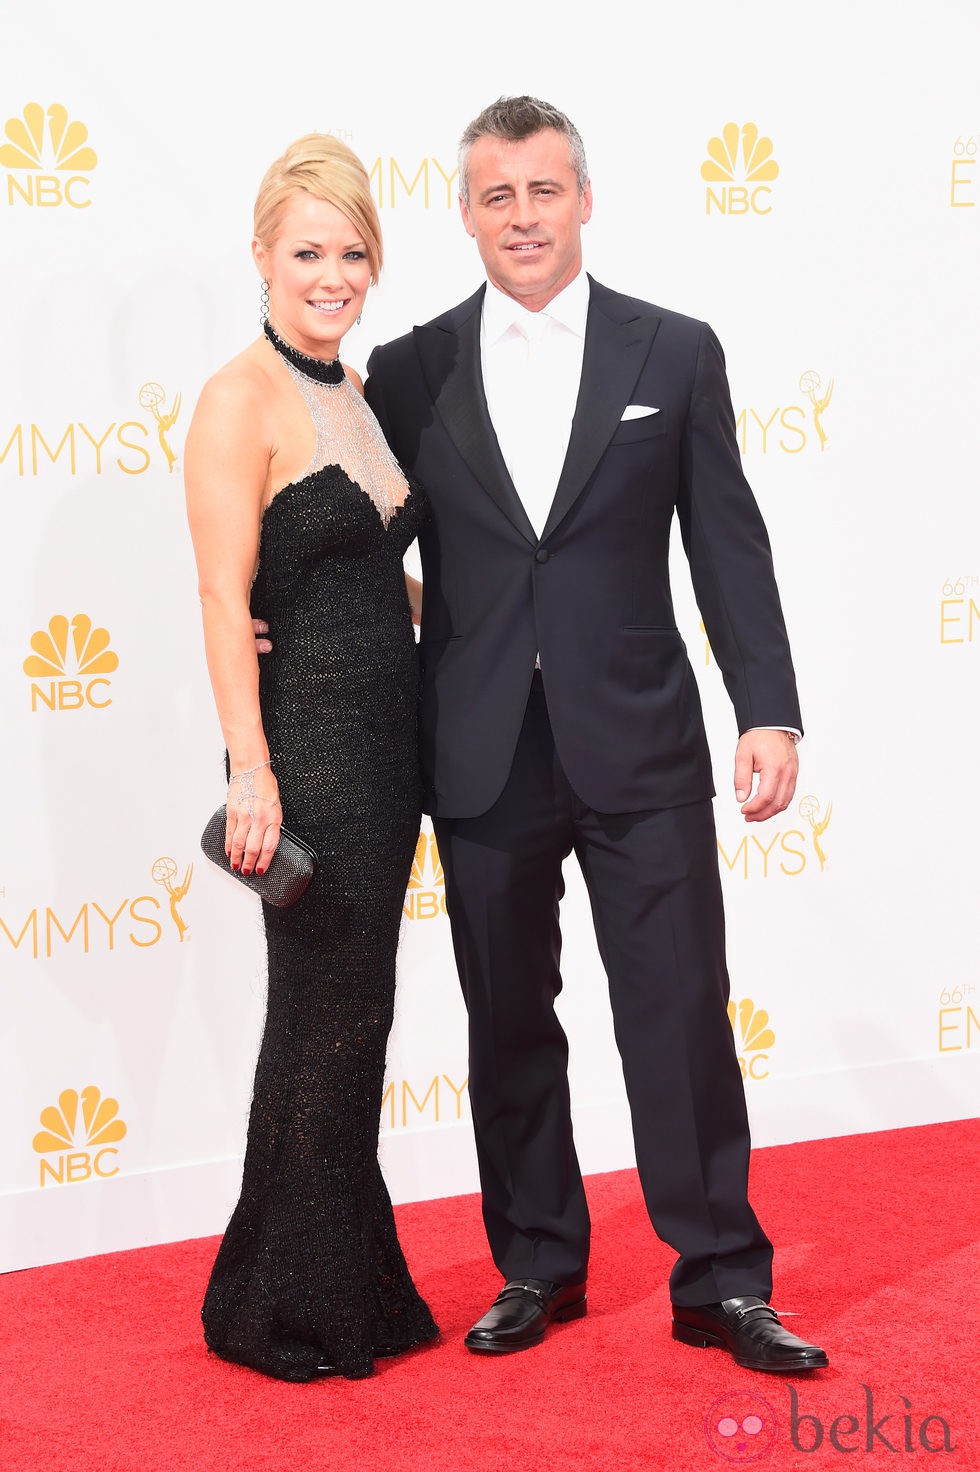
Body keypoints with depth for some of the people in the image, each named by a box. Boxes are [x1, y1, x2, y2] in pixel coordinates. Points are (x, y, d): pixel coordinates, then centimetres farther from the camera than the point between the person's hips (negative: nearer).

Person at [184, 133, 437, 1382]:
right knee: (325, 1023, 0)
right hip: (308, 743, -8)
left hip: (387, 741, 8)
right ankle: (292, 1312, 15)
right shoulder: (239, 400, -11)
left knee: (352, 1019, 14)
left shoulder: (354, 396, 14)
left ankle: (353, 1294, 26)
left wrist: (420, 740, 17)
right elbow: (224, 598, -15)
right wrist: (252, 772, -20)